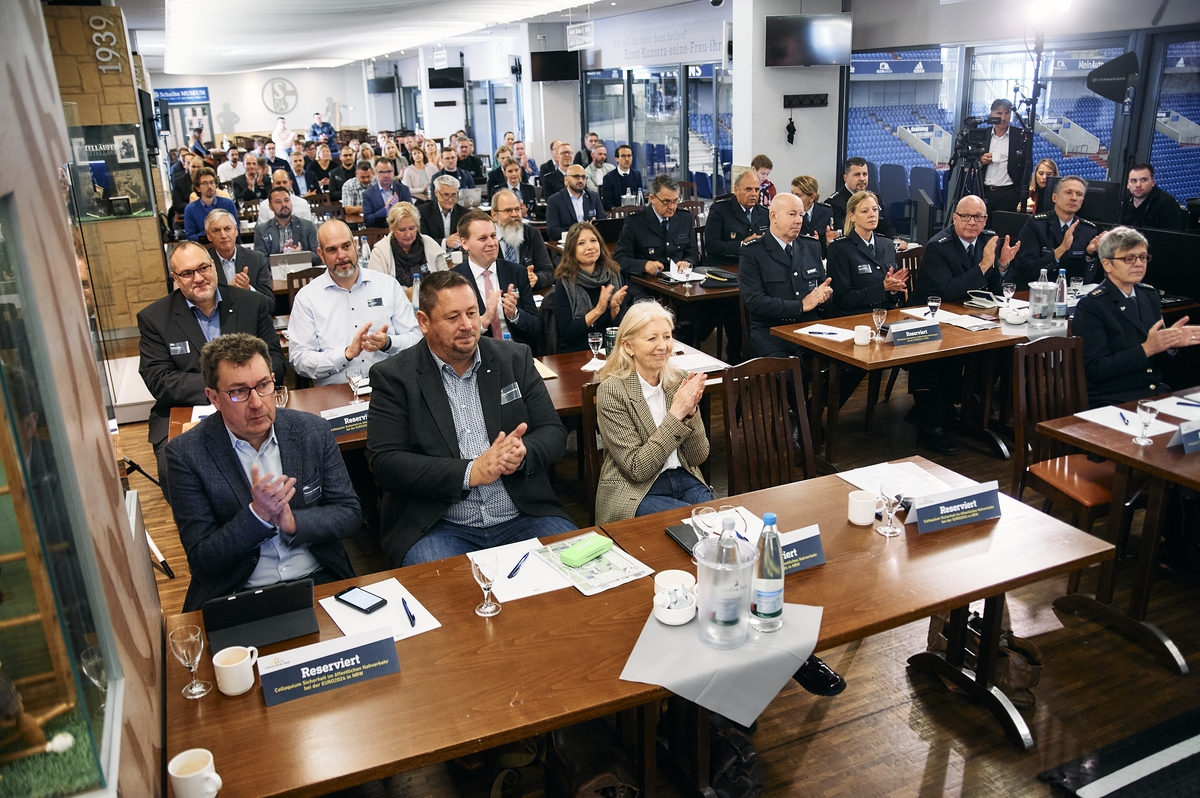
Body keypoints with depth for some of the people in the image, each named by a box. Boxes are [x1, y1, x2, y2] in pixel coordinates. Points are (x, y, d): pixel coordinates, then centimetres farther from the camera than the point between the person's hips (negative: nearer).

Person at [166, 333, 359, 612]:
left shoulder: (314, 431, 1)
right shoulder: (186, 453, -6)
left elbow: (350, 514, 5)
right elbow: (201, 560, -6)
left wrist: (294, 522, -13)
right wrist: (257, 515, -21)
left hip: (317, 579, 2)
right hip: (235, 596, -2)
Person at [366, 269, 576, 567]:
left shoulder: (515, 359, 10)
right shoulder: (393, 377, 0)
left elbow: (553, 432, 9)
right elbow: (385, 463, -9)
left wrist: (522, 453, -15)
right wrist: (470, 472, -18)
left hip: (524, 517, 3)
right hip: (438, 527, -2)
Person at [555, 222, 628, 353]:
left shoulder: (614, 276, 8)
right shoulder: (565, 284, -2)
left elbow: (621, 325, 8)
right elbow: (566, 332, -8)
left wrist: (615, 308, -13)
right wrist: (598, 310, -16)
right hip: (575, 353, -3)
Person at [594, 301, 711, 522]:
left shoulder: (679, 381, 3)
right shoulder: (612, 391, -13)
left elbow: (699, 456, 4)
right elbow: (638, 468, -17)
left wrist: (691, 411, -14)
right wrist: (676, 413, -21)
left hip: (683, 479, 5)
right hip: (634, 492, -5)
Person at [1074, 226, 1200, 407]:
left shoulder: (1149, 295, 14)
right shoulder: (1089, 307, -8)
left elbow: (1160, 362, 15)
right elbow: (1097, 370, -15)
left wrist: (1170, 343, -7)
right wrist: (1146, 349, -21)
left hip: (1157, 393, 6)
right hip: (1112, 402, -6)